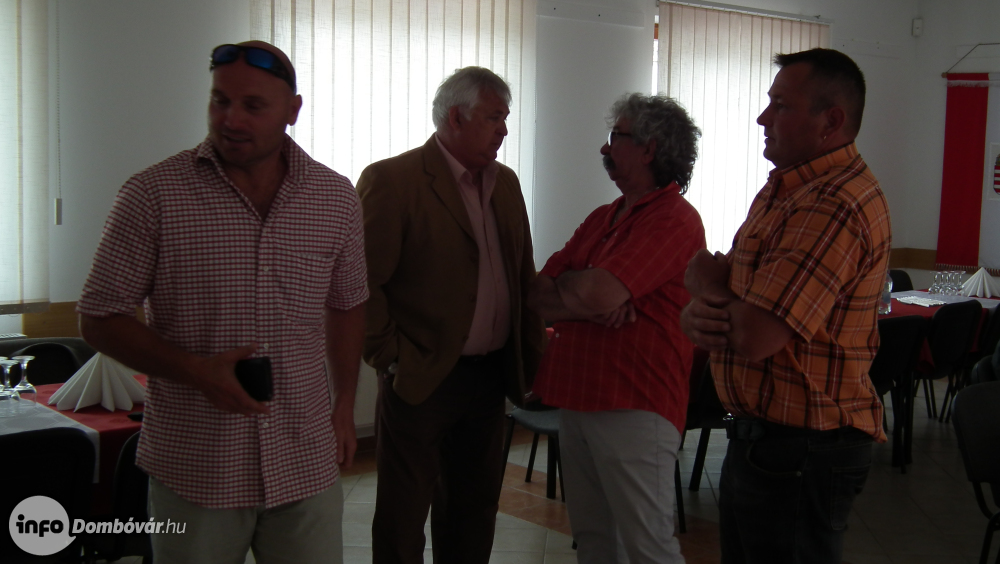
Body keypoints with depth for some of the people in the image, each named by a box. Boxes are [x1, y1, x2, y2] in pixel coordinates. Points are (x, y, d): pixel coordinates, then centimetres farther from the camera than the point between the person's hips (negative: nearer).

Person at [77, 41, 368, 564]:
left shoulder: (337, 198, 3)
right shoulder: (152, 194, -7)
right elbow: (99, 318, -4)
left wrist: (344, 405, 13)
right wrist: (195, 372, -17)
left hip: (307, 463, 3)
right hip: (195, 469, -2)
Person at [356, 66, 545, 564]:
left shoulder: (505, 183, 10)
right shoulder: (390, 180, -13)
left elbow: (523, 275, 15)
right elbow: (361, 283, -15)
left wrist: (531, 352, 8)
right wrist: (391, 357, -14)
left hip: (490, 374, 7)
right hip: (421, 378, -6)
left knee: (473, 513, 18)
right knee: (402, 521, 6)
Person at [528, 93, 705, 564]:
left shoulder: (674, 220, -12)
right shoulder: (601, 218, 16)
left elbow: (596, 293, -23)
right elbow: (537, 295, 9)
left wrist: (564, 283, 0)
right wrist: (591, 303, -11)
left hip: (633, 408, -8)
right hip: (575, 401, 8)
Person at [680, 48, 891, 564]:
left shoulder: (834, 207, -23)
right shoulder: (782, 191, 11)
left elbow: (754, 337, -28)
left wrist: (705, 283, -7)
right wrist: (698, 317, -14)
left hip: (799, 455, -10)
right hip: (757, 438, 10)